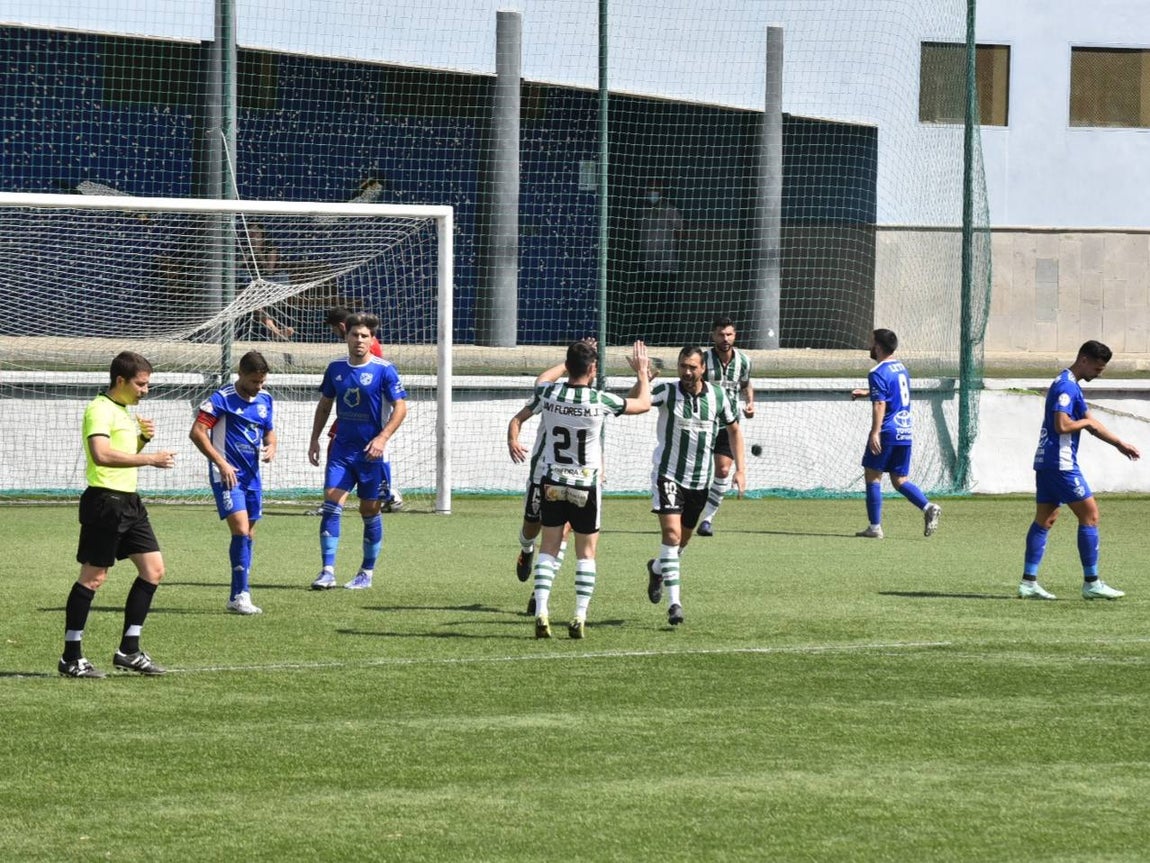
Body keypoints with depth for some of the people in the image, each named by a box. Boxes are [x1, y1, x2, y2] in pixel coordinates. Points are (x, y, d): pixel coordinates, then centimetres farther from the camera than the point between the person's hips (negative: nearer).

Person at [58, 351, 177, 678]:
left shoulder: (124, 411, 17)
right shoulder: (100, 410, -13)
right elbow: (101, 454, -28)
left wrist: (142, 439, 8)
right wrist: (150, 459, -26)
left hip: (128, 501, 10)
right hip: (105, 500, -10)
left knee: (153, 569, 6)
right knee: (93, 577, -5)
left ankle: (128, 650, 12)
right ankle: (71, 658, 1)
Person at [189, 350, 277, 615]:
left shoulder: (265, 400, 9)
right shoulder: (221, 399, -11)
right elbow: (197, 432, -14)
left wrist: (271, 447, -1)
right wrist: (221, 463, -17)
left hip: (251, 475, 7)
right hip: (227, 474, -7)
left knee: (248, 534, 9)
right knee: (241, 530, -18)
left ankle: (238, 597, 17)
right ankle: (241, 595, -15)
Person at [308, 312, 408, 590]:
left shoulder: (384, 370, -9)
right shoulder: (336, 368, 6)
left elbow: (400, 408, -10)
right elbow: (324, 405, 17)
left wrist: (382, 438, -22)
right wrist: (315, 439, 10)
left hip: (371, 452, -3)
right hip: (341, 449, 3)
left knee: (370, 511, 6)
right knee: (331, 505, -9)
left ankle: (366, 574, 17)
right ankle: (327, 572, -9)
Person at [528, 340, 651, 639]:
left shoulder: (550, 393, -8)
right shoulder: (600, 401, -16)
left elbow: (541, 380, 20)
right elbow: (643, 404, 1)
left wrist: (570, 363, 30)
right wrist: (642, 372, 15)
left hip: (552, 484, 2)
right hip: (586, 486, -2)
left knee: (549, 547, 8)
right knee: (586, 552, 7)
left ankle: (541, 613, -3)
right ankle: (579, 619, 2)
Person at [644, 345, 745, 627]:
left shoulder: (718, 396, -2)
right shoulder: (666, 391, -11)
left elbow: (734, 429, 11)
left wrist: (740, 469, 5)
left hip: (700, 479, 4)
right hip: (668, 474, -4)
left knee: (683, 538, 17)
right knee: (671, 532, -18)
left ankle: (657, 568, 49)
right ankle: (674, 602, -18)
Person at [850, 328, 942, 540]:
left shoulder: (878, 373, -11)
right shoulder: (901, 368, 16)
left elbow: (880, 405, -21)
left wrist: (875, 433, -26)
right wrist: (867, 392, 42)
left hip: (888, 431, -8)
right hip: (906, 432, 8)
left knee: (872, 476, 2)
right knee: (900, 480, 11)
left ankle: (875, 527, 1)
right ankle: (928, 507, -12)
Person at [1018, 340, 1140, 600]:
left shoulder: (1071, 385, 19)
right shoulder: (1066, 386, -15)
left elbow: (1090, 423, 26)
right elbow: (1062, 425, -25)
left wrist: (1120, 444, 25)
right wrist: (1086, 422, -7)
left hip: (1046, 462, 10)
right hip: (1060, 464, -10)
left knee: (1044, 519, 8)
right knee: (1090, 514, -5)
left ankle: (1029, 582, 6)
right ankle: (1091, 583, -3)